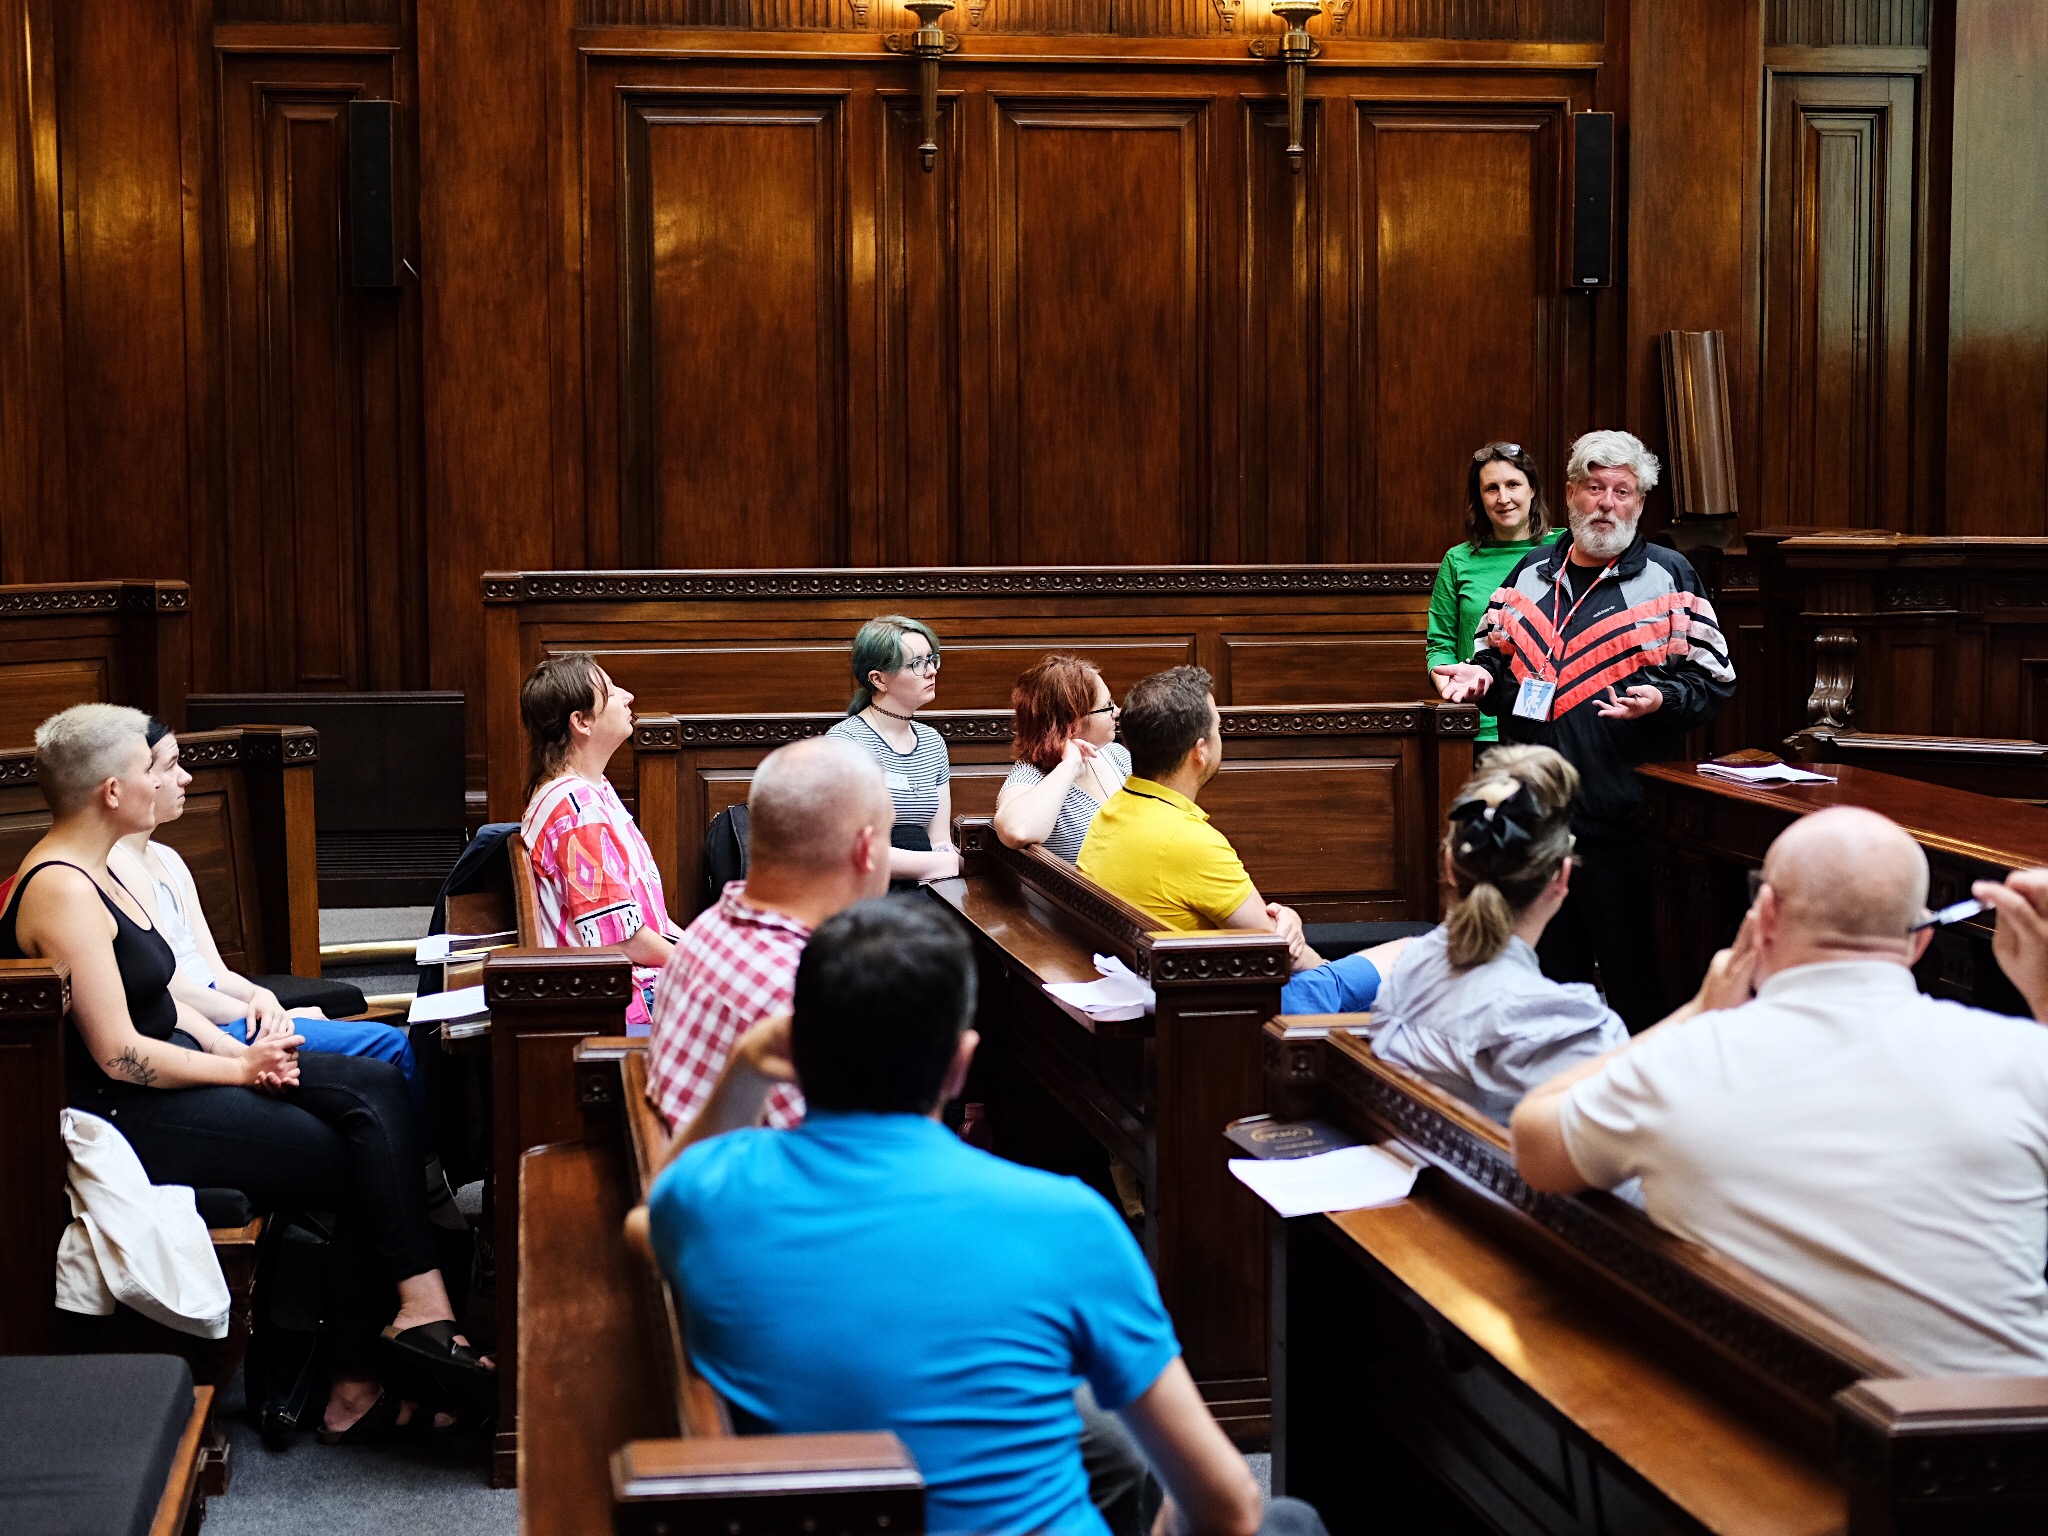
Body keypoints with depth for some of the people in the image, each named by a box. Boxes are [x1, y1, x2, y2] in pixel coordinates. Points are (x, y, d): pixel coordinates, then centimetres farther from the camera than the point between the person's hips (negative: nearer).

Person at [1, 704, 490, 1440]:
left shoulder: (90, 873, 13)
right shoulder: (61, 893, -20)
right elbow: (119, 1054, -22)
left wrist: (232, 1048, 1)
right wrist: (241, 1068, -12)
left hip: (168, 1071, 10)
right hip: (130, 1114, -10)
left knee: (376, 1086, -4)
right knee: (354, 1155, -12)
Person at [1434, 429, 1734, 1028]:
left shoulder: (1668, 578, 2)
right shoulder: (1531, 573, 14)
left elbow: (1712, 681, -1)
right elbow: (1496, 655, 23)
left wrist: (1660, 699, -20)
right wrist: (1478, 677, 1)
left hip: (1622, 813, -4)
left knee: (1629, 968, -3)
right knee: (1551, 963, 13)